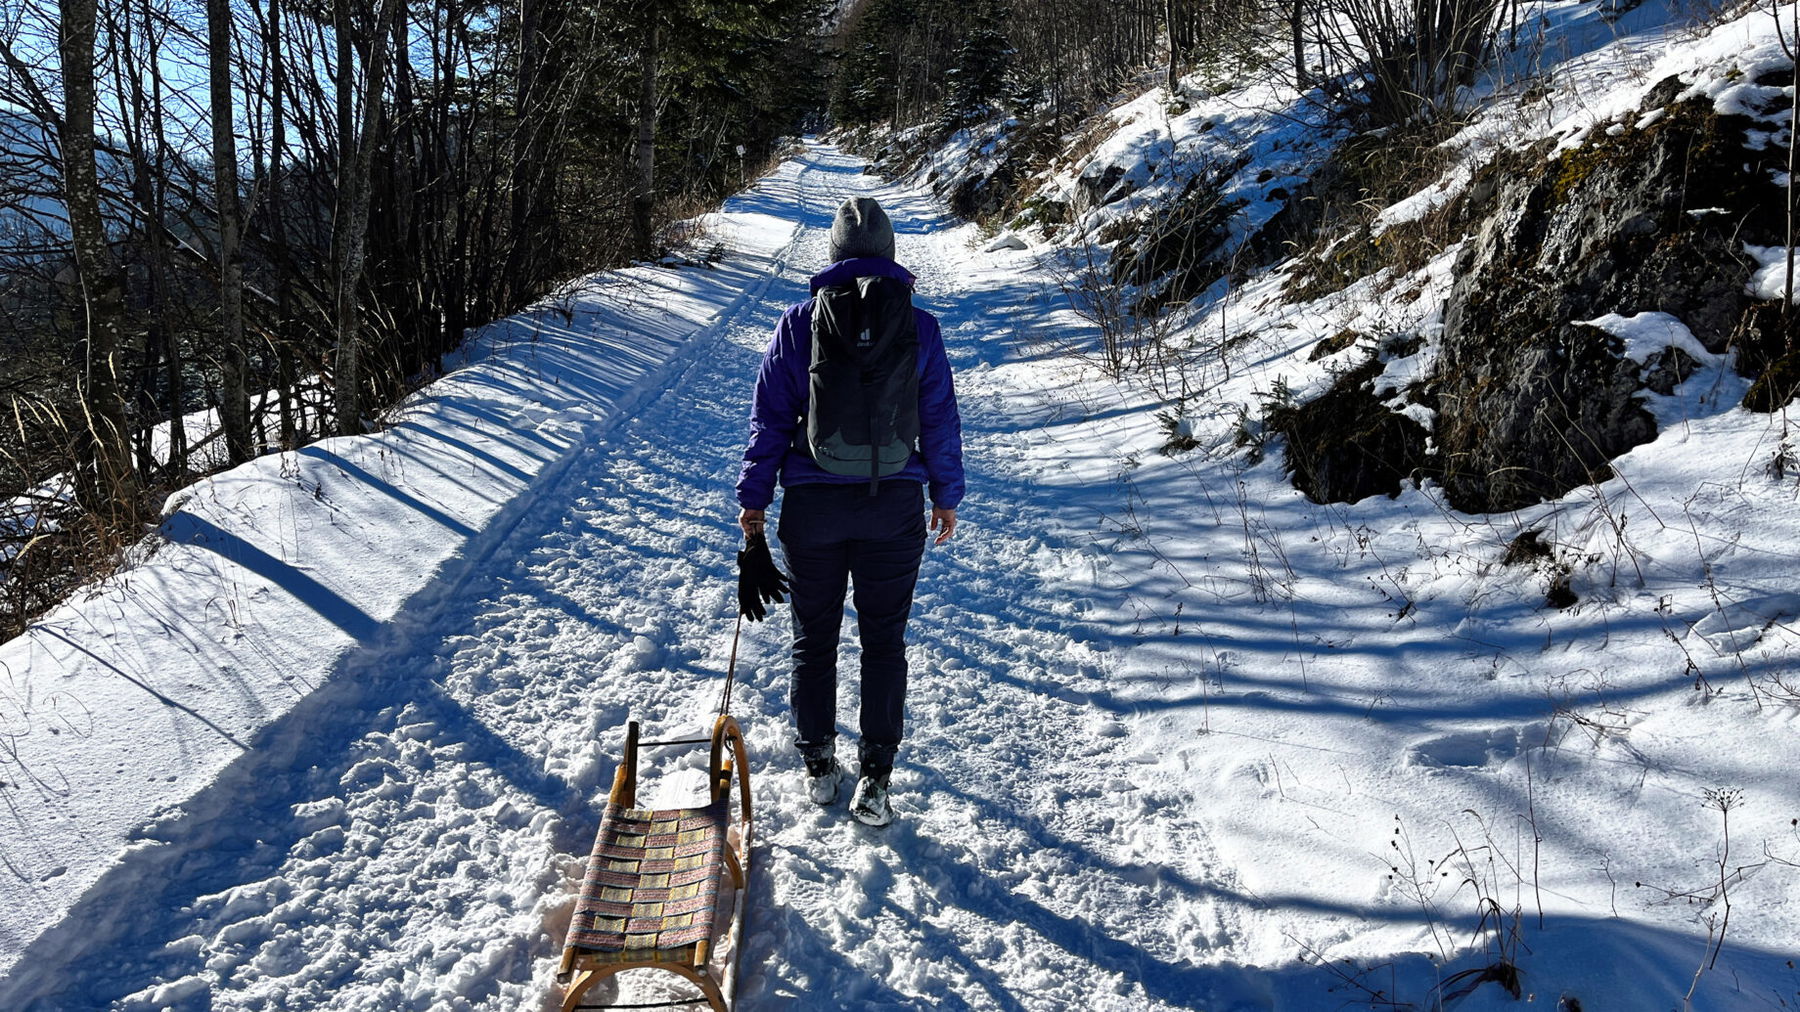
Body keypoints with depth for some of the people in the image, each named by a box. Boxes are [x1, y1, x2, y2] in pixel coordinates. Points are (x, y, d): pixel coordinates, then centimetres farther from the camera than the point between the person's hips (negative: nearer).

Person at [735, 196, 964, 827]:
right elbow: (941, 419, 3)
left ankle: (818, 766, 24)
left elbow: (770, 418, -2)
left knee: (814, 638, 14)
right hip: (896, 506, 0)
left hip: (813, 504, 0)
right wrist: (946, 495, 15)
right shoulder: (919, 327, -2)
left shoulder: (799, 324, -4)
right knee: (884, 640, 9)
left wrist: (754, 497, 8)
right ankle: (875, 778, 9)